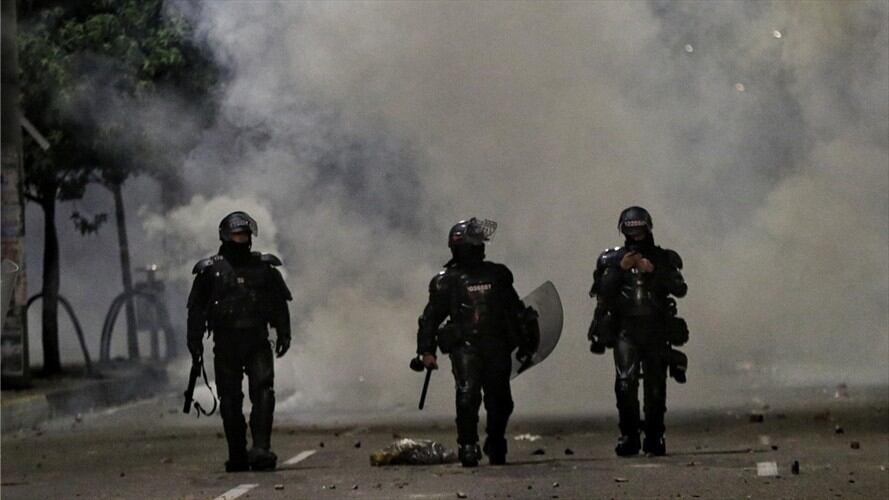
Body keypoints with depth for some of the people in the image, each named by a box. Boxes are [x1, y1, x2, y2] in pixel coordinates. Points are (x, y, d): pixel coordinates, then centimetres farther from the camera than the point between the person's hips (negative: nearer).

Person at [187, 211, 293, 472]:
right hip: (226, 344, 0)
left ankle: (261, 450, -18)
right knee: (230, 401, 3)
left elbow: (279, 303, 14)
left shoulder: (264, 266, 9)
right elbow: (196, 308, 5)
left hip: (258, 342, 1)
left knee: (263, 393, -14)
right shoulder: (210, 270, 4)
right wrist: (195, 341, 0)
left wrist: (284, 333, 7)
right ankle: (237, 455, 9)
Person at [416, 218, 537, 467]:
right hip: (464, 346, -3)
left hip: (497, 346, 4)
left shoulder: (497, 275, 16)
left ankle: (496, 447, 19)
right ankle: (468, 447, -13)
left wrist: (525, 341, 22)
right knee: (468, 394, -18)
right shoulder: (447, 281, 5)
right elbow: (430, 318, 6)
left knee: (499, 399, 3)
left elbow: (515, 309, 24)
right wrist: (426, 350, 0)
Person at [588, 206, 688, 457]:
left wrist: (654, 271, -16)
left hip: (656, 330, 1)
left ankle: (654, 438, 10)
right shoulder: (613, 259, 9)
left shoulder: (663, 259, 8)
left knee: (655, 387, 0)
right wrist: (618, 269, -13)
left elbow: (680, 289, -5)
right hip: (625, 330, -1)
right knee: (625, 382, -15)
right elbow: (601, 292, -2)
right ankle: (628, 436, -8)